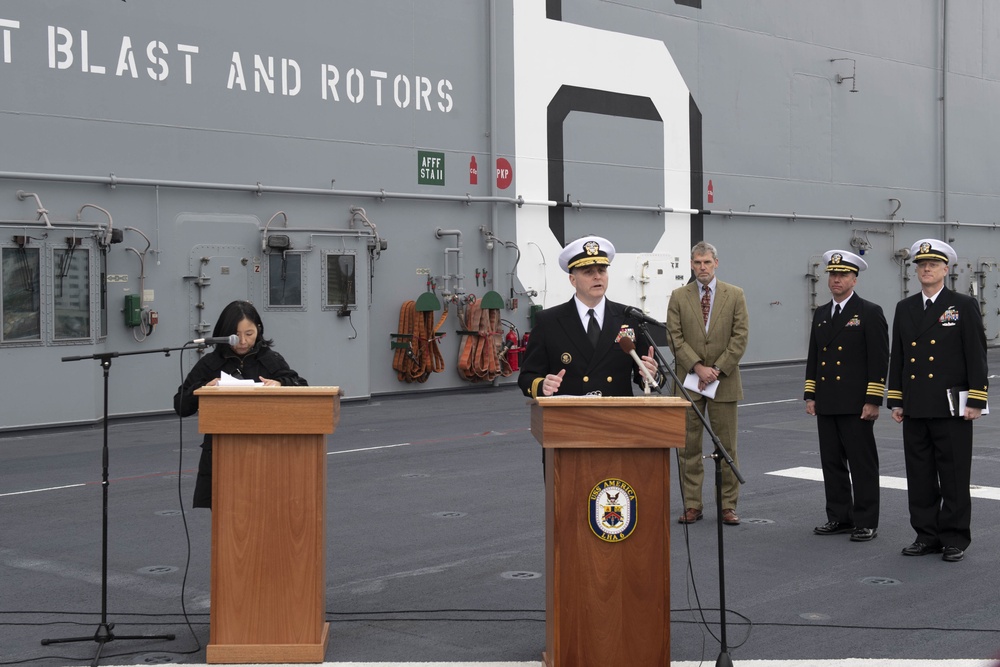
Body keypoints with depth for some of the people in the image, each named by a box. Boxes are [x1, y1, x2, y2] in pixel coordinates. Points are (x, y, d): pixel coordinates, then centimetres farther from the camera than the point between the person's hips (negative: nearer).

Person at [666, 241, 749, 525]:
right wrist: (697, 367, -12)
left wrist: (717, 369, -11)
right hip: (689, 381, 1)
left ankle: (728, 506, 10)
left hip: (724, 382, 0)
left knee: (727, 447, 3)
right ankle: (692, 506, 9)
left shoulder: (735, 295, 4)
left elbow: (740, 336, -2)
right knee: (689, 448, 3)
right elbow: (675, 337, 0)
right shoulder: (678, 297, 5)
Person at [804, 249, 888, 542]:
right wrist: (810, 395, 11)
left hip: (856, 405, -6)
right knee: (832, 462, 10)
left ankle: (866, 522, 5)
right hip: (827, 405, 6)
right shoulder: (821, 314, 14)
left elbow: (879, 359, -9)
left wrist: (873, 401, -14)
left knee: (862, 464, 0)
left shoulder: (870, 313, -5)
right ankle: (839, 517, 19)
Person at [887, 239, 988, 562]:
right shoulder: (904, 308, 11)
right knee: (919, 476, 8)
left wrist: (975, 401, -10)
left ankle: (955, 539, 9)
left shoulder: (964, 306, -2)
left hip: (951, 408, -4)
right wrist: (896, 401, 9)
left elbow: (977, 356, -5)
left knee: (954, 477, 1)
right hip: (915, 409, 5)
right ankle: (927, 535, 17)